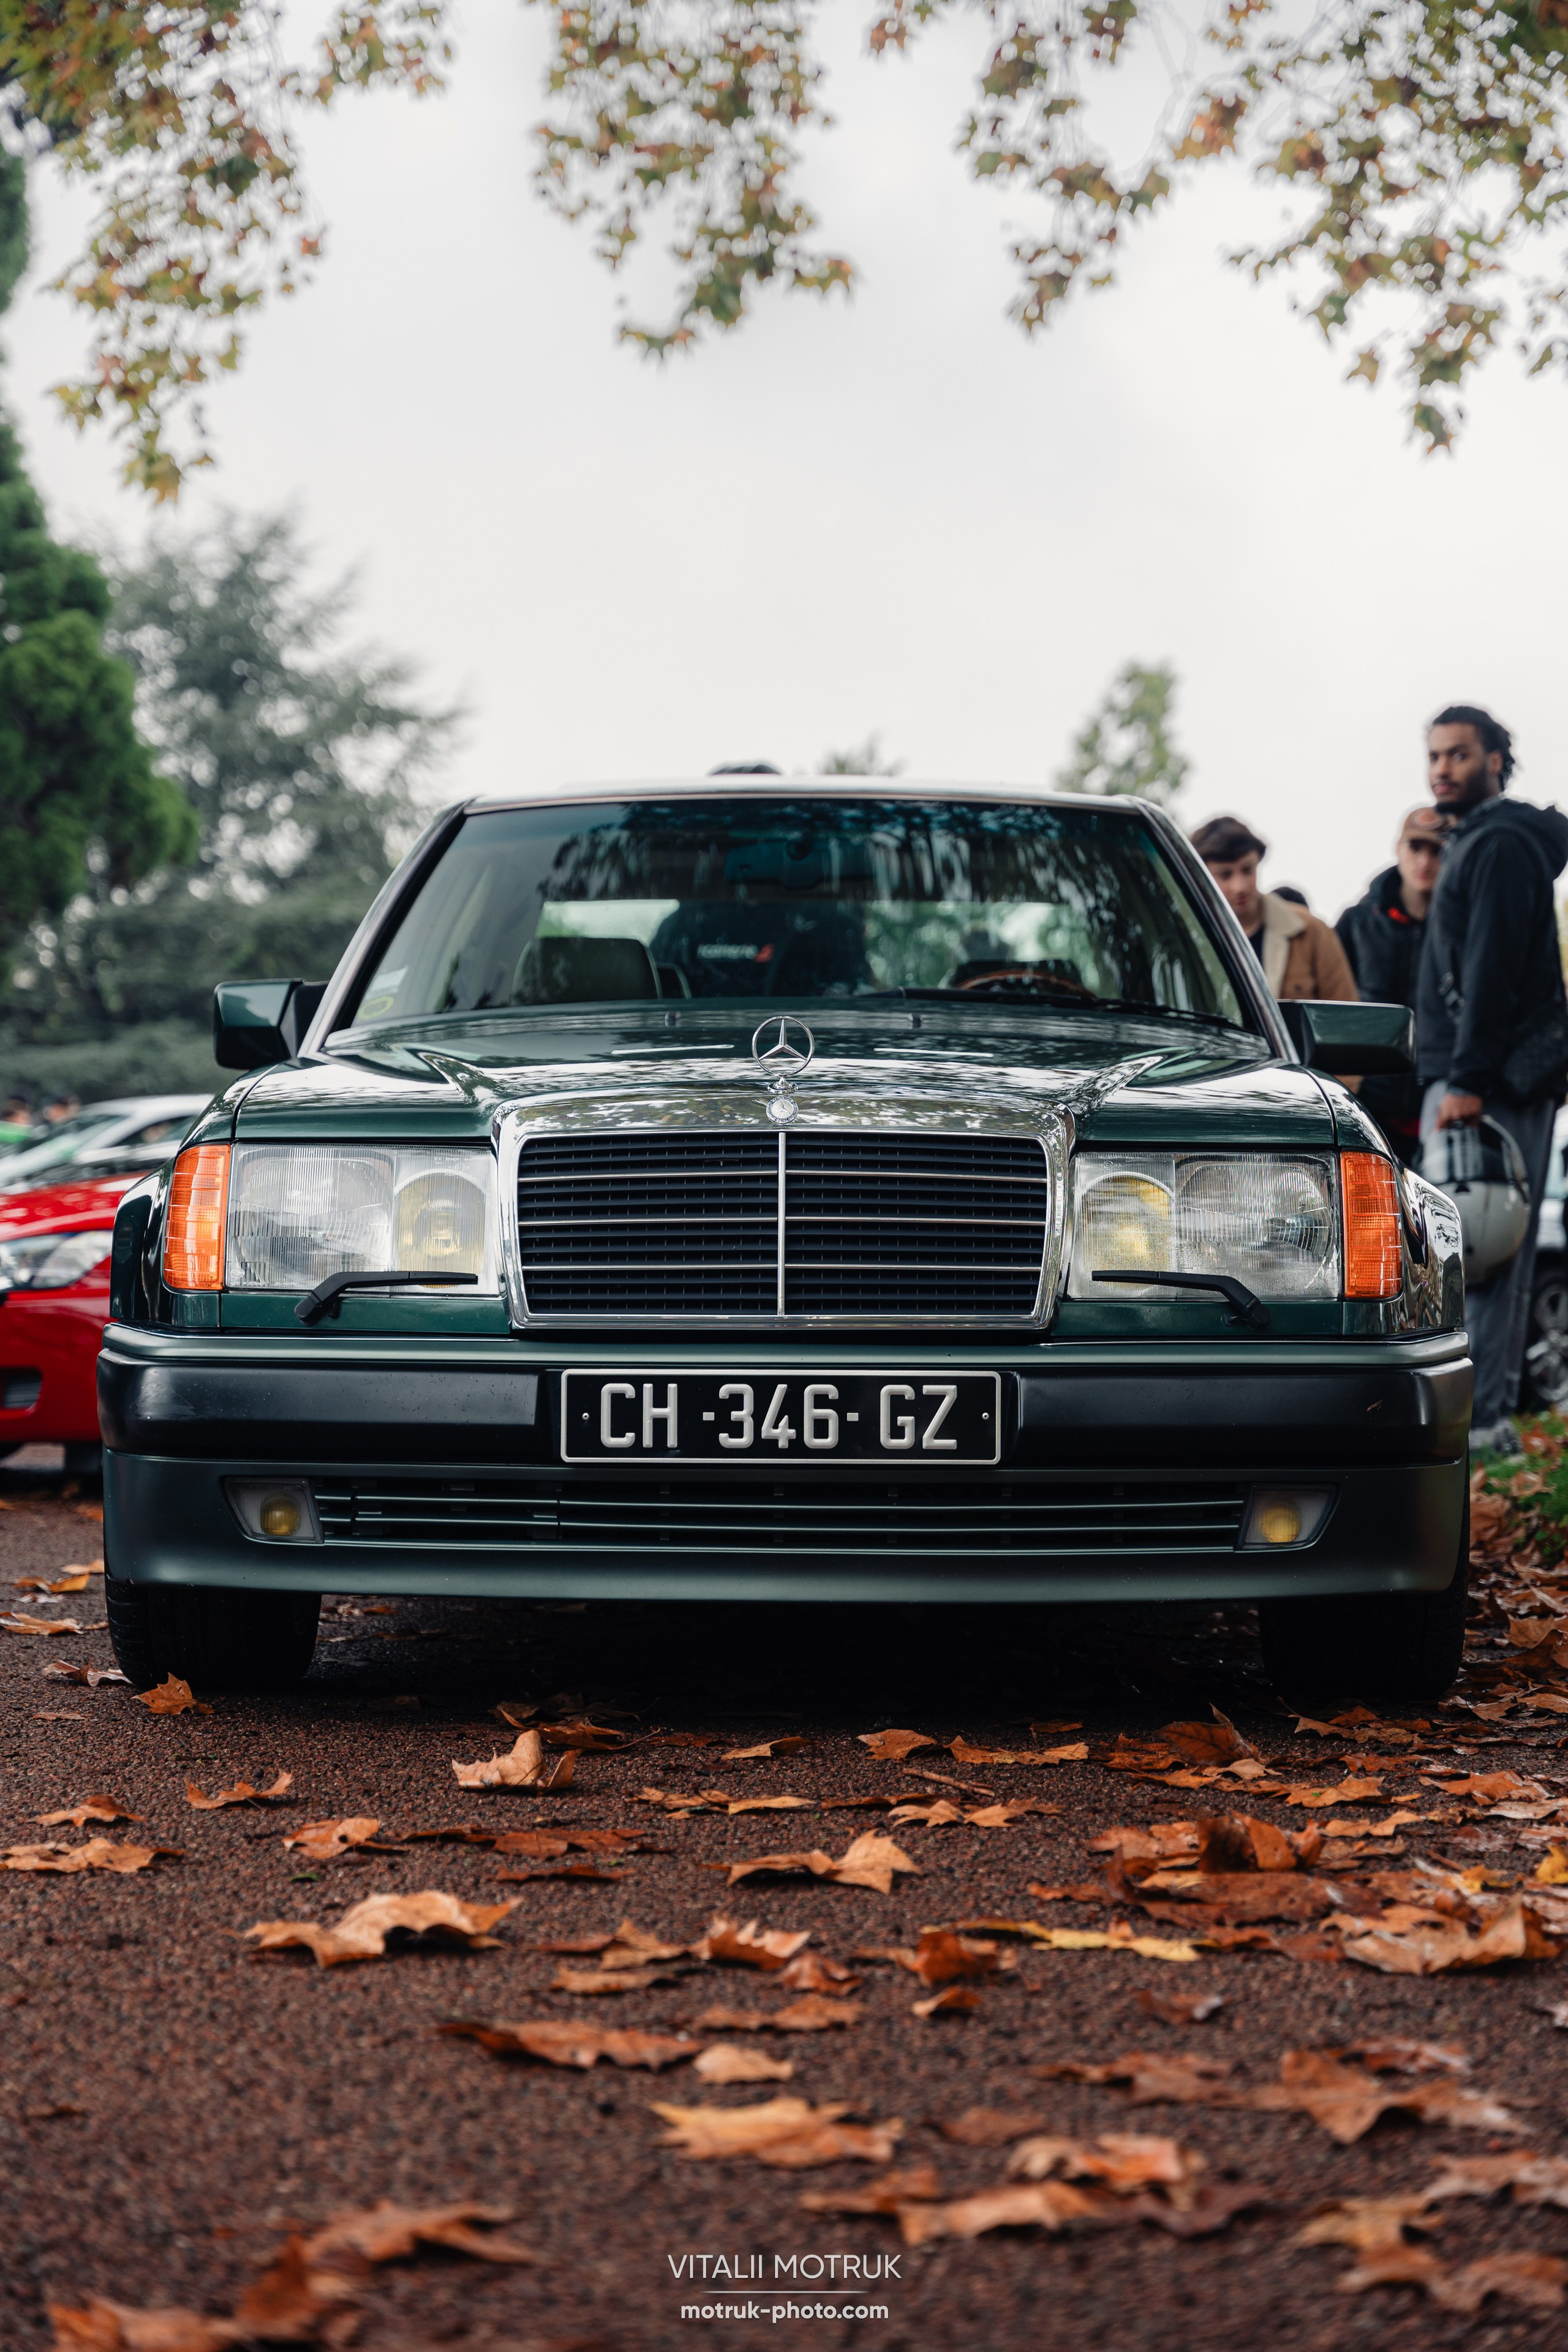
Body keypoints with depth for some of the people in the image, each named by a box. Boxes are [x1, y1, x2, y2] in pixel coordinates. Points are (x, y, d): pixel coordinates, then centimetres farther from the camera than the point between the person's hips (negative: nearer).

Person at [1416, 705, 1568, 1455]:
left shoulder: (1502, 844, -10)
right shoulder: (1476, 843, 23)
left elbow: (1492, 970, -19)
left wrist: (1468, 1079, -23)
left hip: (1489, 1082, -11)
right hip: (1495, 1080, 11)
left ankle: (1475, 1418, -15)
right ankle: (1492, 1410, 12)